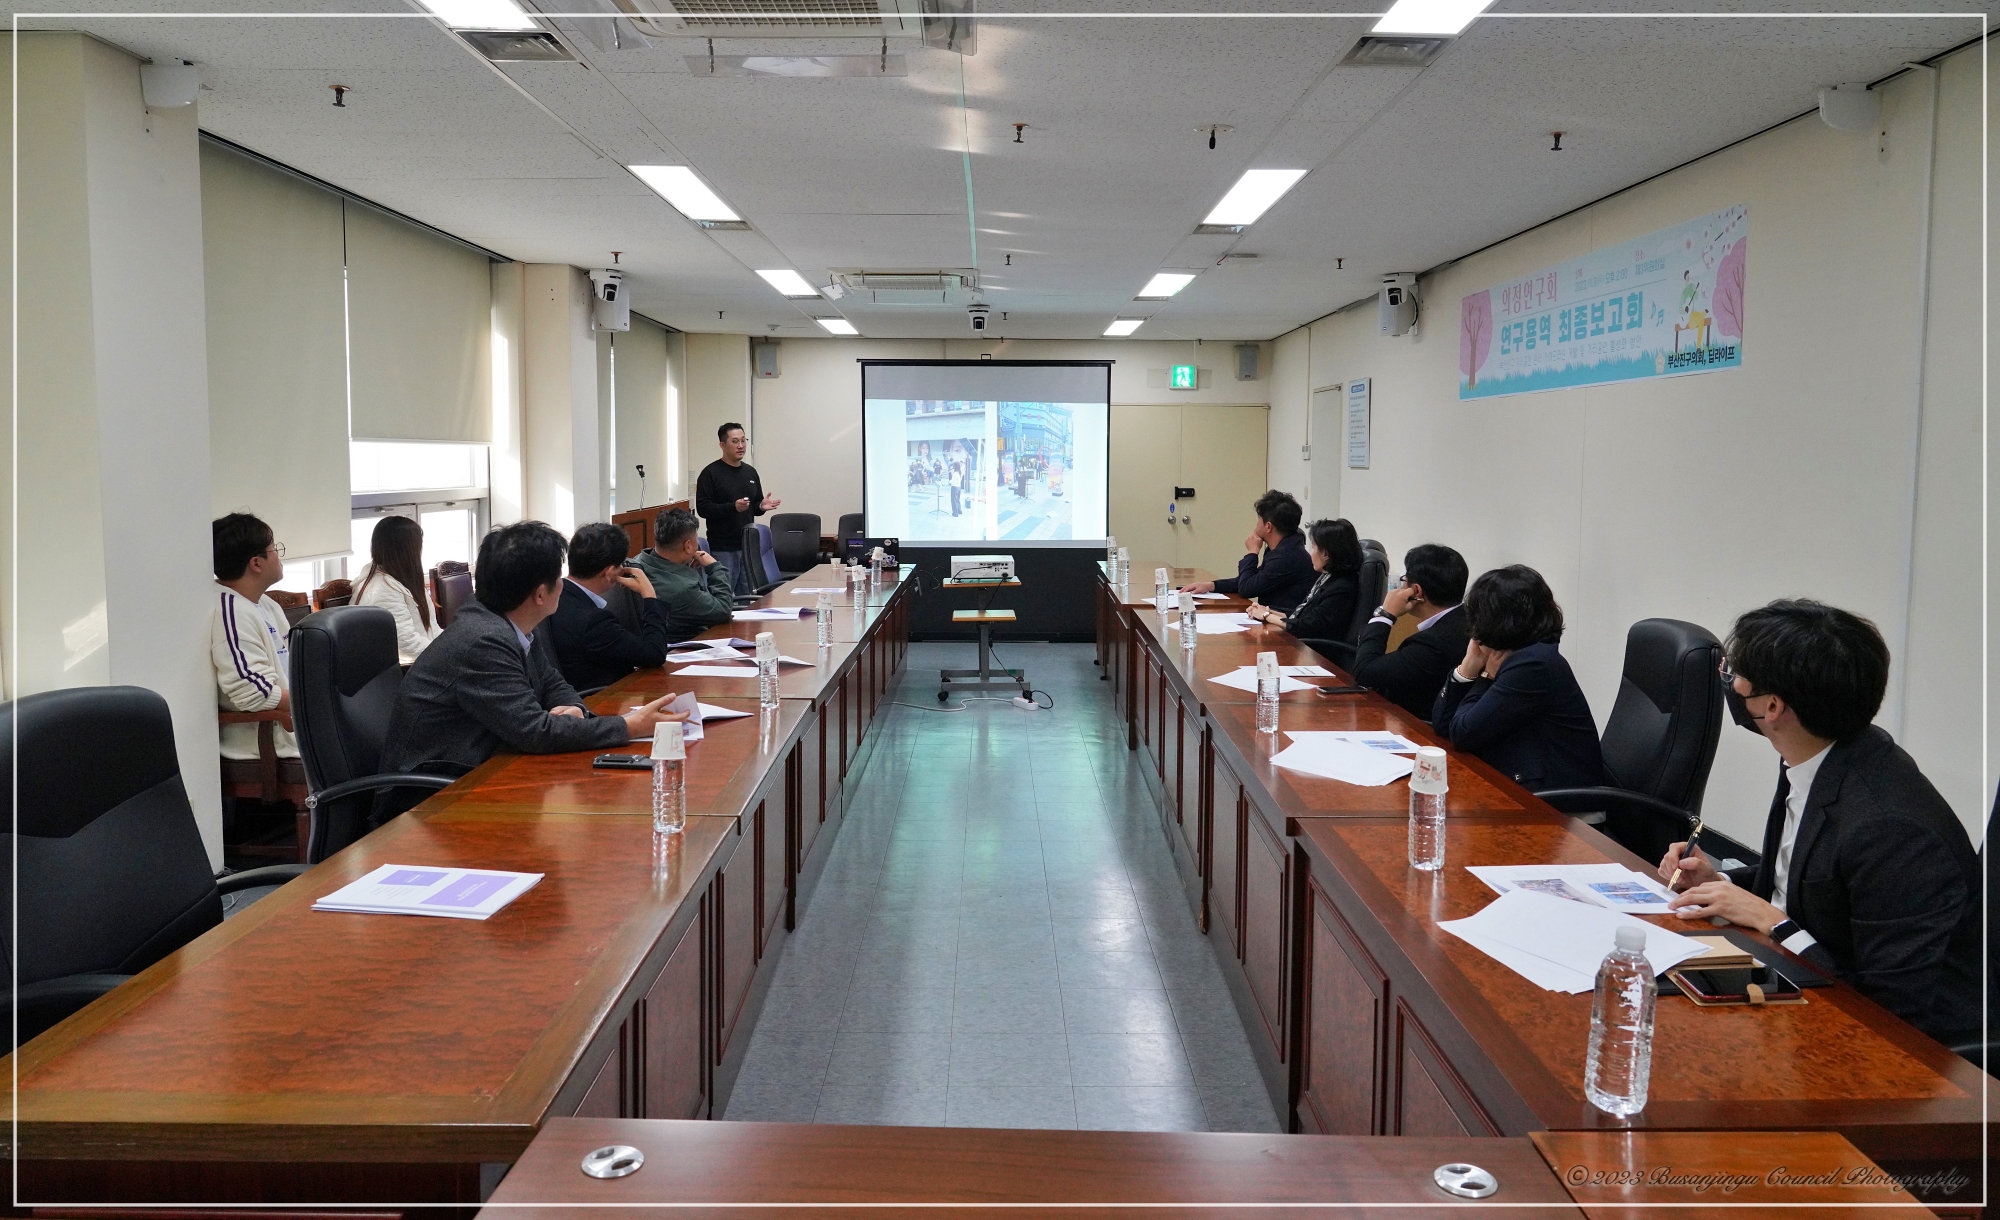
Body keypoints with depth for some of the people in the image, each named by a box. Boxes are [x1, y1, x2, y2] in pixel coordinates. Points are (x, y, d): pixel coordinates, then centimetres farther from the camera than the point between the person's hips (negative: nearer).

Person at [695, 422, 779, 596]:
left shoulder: (750, 472, 14)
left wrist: (762, 506, -2)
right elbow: (702, 508, -13)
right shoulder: (710, 473, -6)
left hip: (748, 545, 6)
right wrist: (733, 507, -24)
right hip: (723, 548, -6)